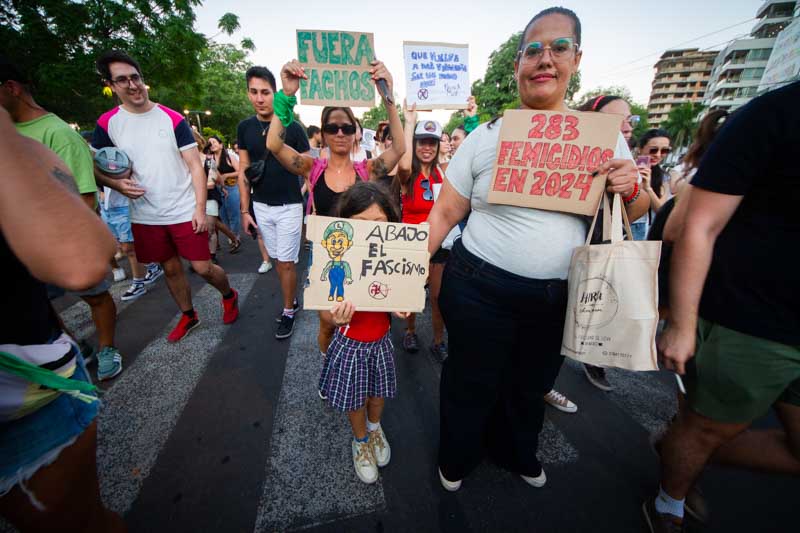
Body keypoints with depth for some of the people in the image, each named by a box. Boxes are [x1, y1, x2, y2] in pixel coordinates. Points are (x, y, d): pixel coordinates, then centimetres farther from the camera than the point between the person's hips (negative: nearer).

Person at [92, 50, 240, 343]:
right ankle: (188, 315, 33)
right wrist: (115, 183, -11)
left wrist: (200, 208, -13)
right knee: (171, 269, 14)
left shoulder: (173, 119, -3)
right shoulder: (107, 123, 3)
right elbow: (95, 166, 11)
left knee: (203, 268, -2)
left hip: (186, 213, -3)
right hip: (145, 217, 3)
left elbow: (196, 166, -6)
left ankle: (229, 296, 28)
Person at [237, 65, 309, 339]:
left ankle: (288, 312, 17)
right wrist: (245, 210, 4)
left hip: (289, 206, -4)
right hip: (261, 206, 4)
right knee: (277, 259, 13)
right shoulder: (244, 127, 5)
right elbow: (243, 170, 7)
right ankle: (292, 300, 32)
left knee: (286, 262, 0)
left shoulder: (293, 127, -7)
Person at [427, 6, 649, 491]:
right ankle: (457, 458, 49)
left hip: (559, 297, 3)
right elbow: (445, 213, -3)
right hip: (480, 289, -2)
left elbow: (632, 213, 12)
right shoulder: (485, 137, -4)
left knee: (531, 387, 24)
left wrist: (630, 189, -11)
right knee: (471, 385, 16)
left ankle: (516, 453, 57)